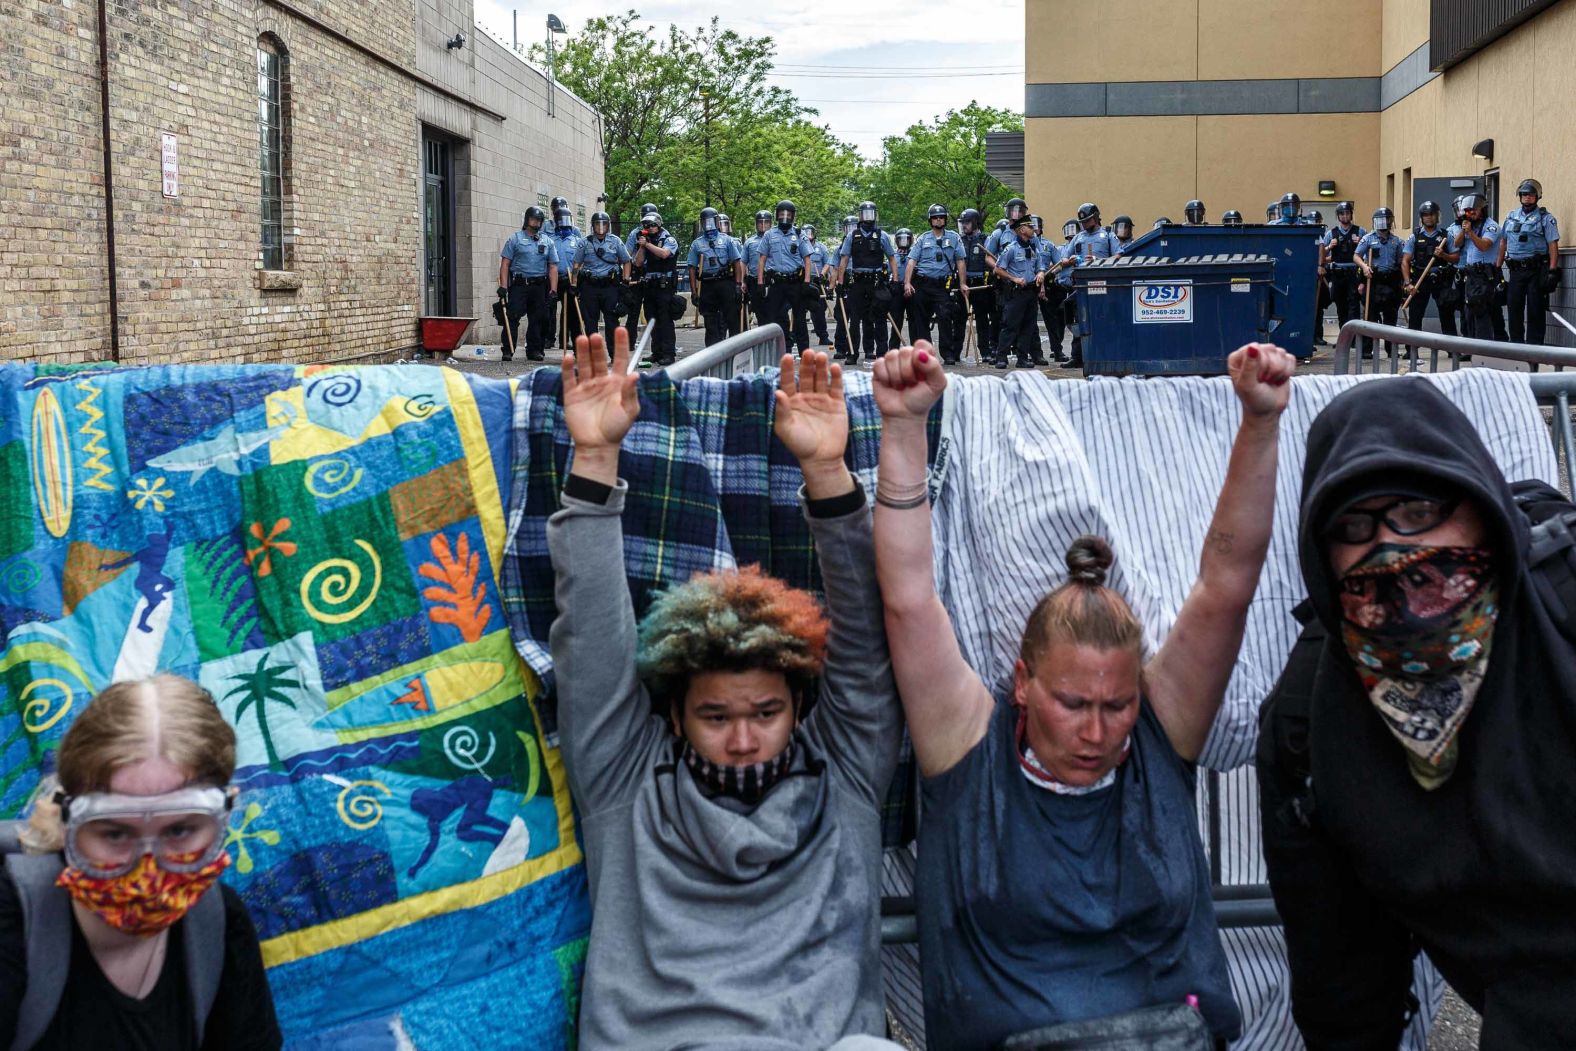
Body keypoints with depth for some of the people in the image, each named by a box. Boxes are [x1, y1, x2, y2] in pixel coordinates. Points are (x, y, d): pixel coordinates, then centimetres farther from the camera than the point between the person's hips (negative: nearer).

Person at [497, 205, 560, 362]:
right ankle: (508, 350, -8)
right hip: (518, 284, -3)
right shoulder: (515, 239, 4)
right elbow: (505, 263, 0)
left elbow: (553, 267, 11)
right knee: (512, 317, -9)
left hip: (540, 286, 3)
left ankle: (535, 350, 15)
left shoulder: (548, 242, 14)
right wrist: (503, 286, -9)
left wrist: (553, 290, 1)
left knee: (538, 319, 6)